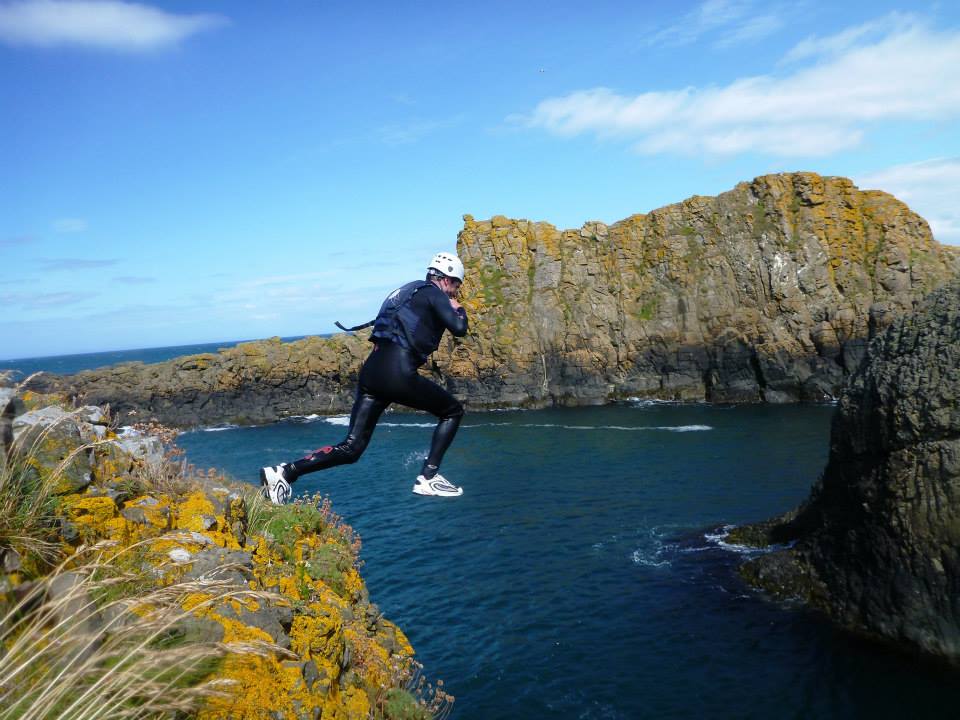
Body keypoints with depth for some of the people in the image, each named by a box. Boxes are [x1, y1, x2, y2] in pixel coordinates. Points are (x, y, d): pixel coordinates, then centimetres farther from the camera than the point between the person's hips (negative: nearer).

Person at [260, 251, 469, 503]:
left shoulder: (407, 291, 28)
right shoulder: (433, 293, 3)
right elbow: (459, 328, -8)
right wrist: (459, 309, 11)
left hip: (371, 369, 8)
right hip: (398, 373, -8)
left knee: (351, 448, 7)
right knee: (453, 411, 12)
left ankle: (284, 471, -6)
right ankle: (427, 478, 6)